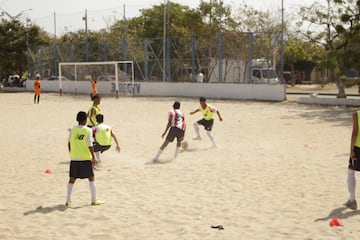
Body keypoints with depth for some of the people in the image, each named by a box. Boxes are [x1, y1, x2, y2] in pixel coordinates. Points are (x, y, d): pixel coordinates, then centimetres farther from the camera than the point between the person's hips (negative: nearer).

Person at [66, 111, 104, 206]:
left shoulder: (73, 130, 1)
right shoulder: (88, 130, -9)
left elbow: (69, 144, 4)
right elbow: (90, 146, -12)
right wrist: (93, 157, -4)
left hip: (74, 159, 3)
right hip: (86, 159, -3)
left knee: (72, 179, 11)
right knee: (91, 178, 10)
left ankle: (68, 200, 12)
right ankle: (94, 200, 12)